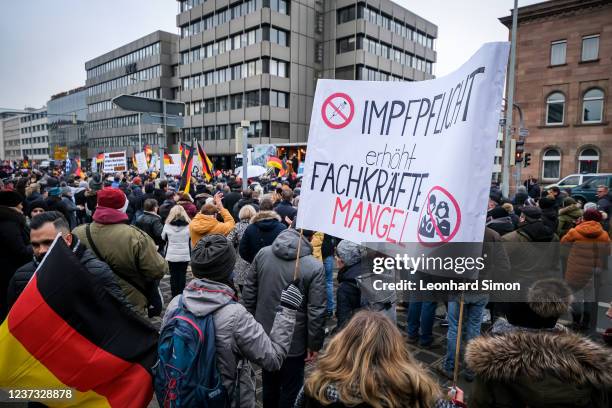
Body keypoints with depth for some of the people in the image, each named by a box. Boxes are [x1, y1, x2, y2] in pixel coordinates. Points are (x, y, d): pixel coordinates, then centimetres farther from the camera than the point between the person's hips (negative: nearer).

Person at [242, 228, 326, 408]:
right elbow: (316, 312, -18)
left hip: (264, 337, 4)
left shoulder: (263, 253, -8)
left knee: (269, 385, 25)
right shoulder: (315, 267, -21)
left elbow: (248, 293, -1)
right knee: (290, 390, 17)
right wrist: (314, 345, -5)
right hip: (294, 343, -4)